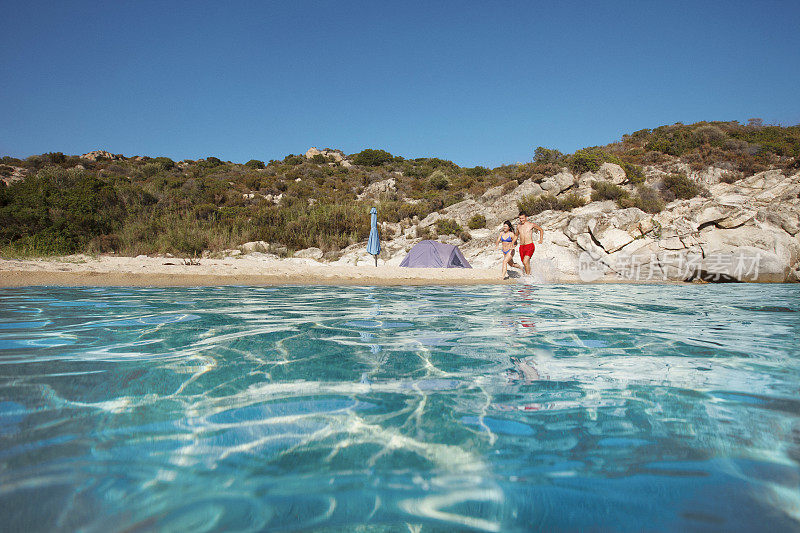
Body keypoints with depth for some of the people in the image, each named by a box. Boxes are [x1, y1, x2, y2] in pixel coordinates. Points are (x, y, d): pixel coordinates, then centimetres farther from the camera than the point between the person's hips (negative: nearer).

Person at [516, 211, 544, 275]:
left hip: (530, 246, -5)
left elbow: (541, 230, 14)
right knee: (526, 264, 10)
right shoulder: (518, 226, 9)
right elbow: (516, 235, 30)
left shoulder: (531, 224, -3)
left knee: (525, 262, -22)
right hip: (521, 247, 5)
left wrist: (541, 239, 8)